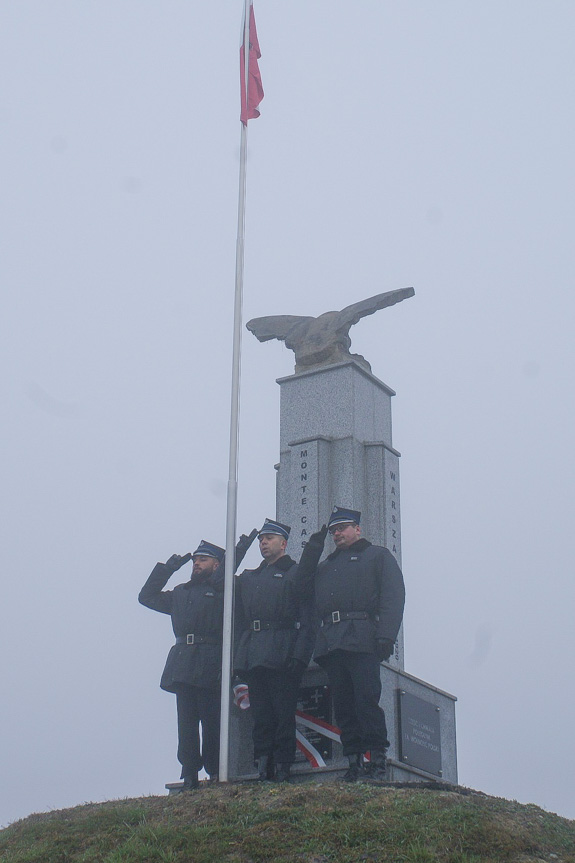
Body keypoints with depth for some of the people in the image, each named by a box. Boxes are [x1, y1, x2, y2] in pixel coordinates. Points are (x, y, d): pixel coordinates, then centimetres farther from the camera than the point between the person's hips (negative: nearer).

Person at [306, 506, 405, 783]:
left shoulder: (378, 556, 12)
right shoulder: (326, 566, 30)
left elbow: (393, 596, -1)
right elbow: (312, 603, 25)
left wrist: (385, 636, -12)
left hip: (362, 640, -5)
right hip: (330, 644, 5)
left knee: (366, 700, -13)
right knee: (343, 705, 1)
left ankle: (377, 761, -11)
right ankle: (354, 763, 2)